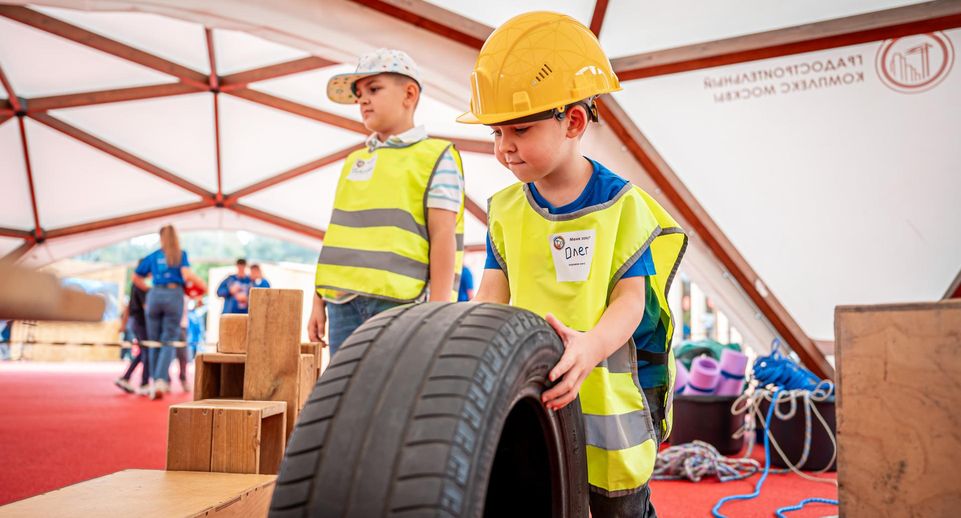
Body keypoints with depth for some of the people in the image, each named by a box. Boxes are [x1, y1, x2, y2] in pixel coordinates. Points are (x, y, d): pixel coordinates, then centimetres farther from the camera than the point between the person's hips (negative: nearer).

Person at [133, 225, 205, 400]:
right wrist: (201, 283, 7)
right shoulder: (181, 255, 6)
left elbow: (136, 277, 22)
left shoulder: (153, 256, 15)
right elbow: (187, 275, -9)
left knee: (155, 341, 10)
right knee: (169, 342, -2)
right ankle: (160, 380, -19)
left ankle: (155, 380, 11)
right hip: (174, 295, -2)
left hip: (155, 295, 2)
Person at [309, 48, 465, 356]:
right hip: (344, 303, 6)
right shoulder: (353, 162, 21)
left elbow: (443, 237, -6)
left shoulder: (436, 157, 1)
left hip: (401, 305, -6)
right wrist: (319, 301, 17)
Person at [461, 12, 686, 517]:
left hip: (607, 397, -3)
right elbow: (493, 291, 1)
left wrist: (593, 345, -32)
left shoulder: (623, 205, -8)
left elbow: (630, 298, -12)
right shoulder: (505, 209, 4)